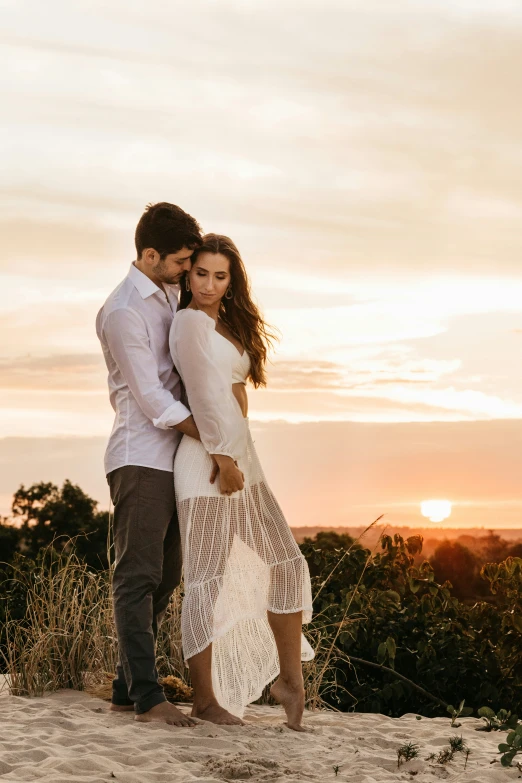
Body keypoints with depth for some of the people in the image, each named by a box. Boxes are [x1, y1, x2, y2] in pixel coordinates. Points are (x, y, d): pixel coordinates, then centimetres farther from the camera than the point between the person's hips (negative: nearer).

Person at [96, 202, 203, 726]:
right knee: (138, 577, -7)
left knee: (163, 577, 10)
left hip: (171, 459, 9)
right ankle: (146, 696, -6)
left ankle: (128, 688, 16)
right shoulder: (123, 312, -13)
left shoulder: (169, 295, 15)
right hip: (140, 460, -9)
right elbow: (152, 398, -15)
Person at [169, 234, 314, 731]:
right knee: (208, 579, -4)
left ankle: (290, 681, 17)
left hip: (239, 457, 10)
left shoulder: (226, 325, 19)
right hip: (210, 460, -10)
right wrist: (223, 458, -21)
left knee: (287, 563, 8)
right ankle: (205, 699, 4)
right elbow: (204, 392, -17)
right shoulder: (190, 322, -9)